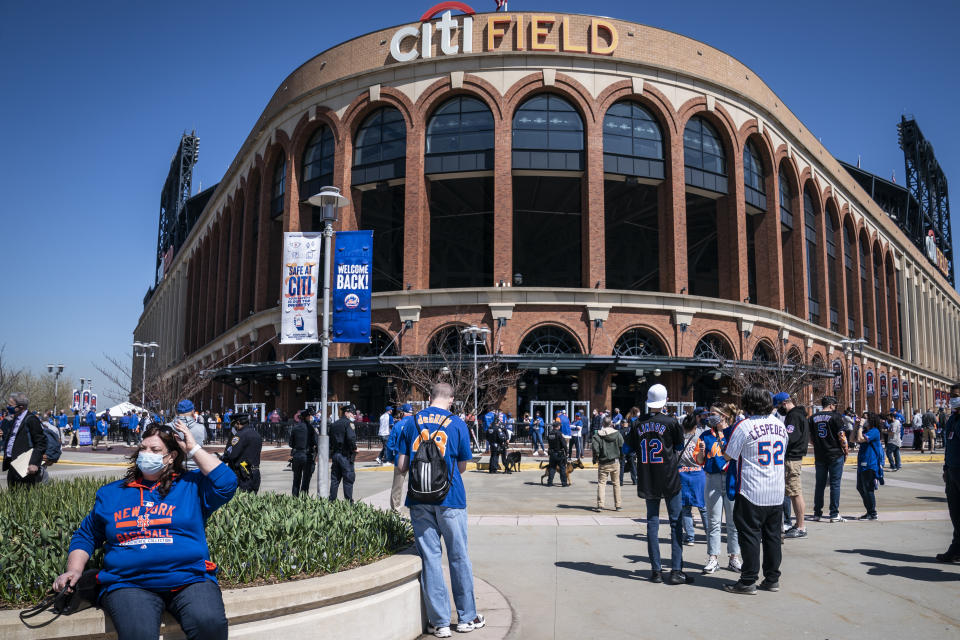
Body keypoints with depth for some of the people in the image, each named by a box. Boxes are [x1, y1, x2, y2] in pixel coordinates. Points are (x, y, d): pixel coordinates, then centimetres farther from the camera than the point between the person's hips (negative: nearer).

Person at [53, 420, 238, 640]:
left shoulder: (191, 485, 13)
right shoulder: (110, 493, 21)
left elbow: (226, 485, -3)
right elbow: (85, 537, 25)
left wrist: (194, 449, 2)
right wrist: (74, 570, 8)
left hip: (191, 579, -1)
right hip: (128, 584, 1)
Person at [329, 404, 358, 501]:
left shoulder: (334, 424, 14)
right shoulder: (349, 423, -10)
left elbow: (330, 440, 15)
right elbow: (351, 438, -23)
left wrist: (332, 452, 18)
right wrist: (354, 449, -10)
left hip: (335, 454, 7)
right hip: (346, 455, -7)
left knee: (335, 479, 12)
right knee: (348, 479, -1)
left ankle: (332, 500, 14)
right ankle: (349, 501, -1)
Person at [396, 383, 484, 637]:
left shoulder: (411, 422, 3)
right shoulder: (457, 424, -2)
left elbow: (402, 465, 3)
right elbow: (462, 466, 5)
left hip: (419, 499, 2)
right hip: (450, 498, -2)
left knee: (429, 558, 6)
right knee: (459, 557, 9)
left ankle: (439, 622, 10)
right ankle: (467, 617, 19)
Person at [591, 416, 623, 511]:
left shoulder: (597, 435, -9)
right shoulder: (617, 434, -4)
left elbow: (594, 448, -15)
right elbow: (622, 445, -1)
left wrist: (595, 458, -2)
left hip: (603, 463, -2)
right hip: (615, 462, 2)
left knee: (601, 483, 2)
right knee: (616, 483, 12)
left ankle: (600, 505, -7)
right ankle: (618, 505, 16)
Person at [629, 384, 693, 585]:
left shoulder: (638, 425, 1)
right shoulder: (670, 422, -10)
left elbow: (633, 449, 9)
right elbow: (680, 446, 3)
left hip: (648, 480, 4)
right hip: (669, 479, -4)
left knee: (652, 522, 9)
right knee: (676, 522, 3)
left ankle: (656, 570, 10)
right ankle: (676, 570, 1)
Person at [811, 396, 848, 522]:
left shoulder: (813, 418, 7)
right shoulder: (835, 416, -9)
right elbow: (841, 436, -10)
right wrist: (846, 450, 1)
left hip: (819, 455, 5)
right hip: (835, 454, -4)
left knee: (819, 484, 11)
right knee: (835, 484, 1)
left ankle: (817, 513, 14)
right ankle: (834, 514, 3)